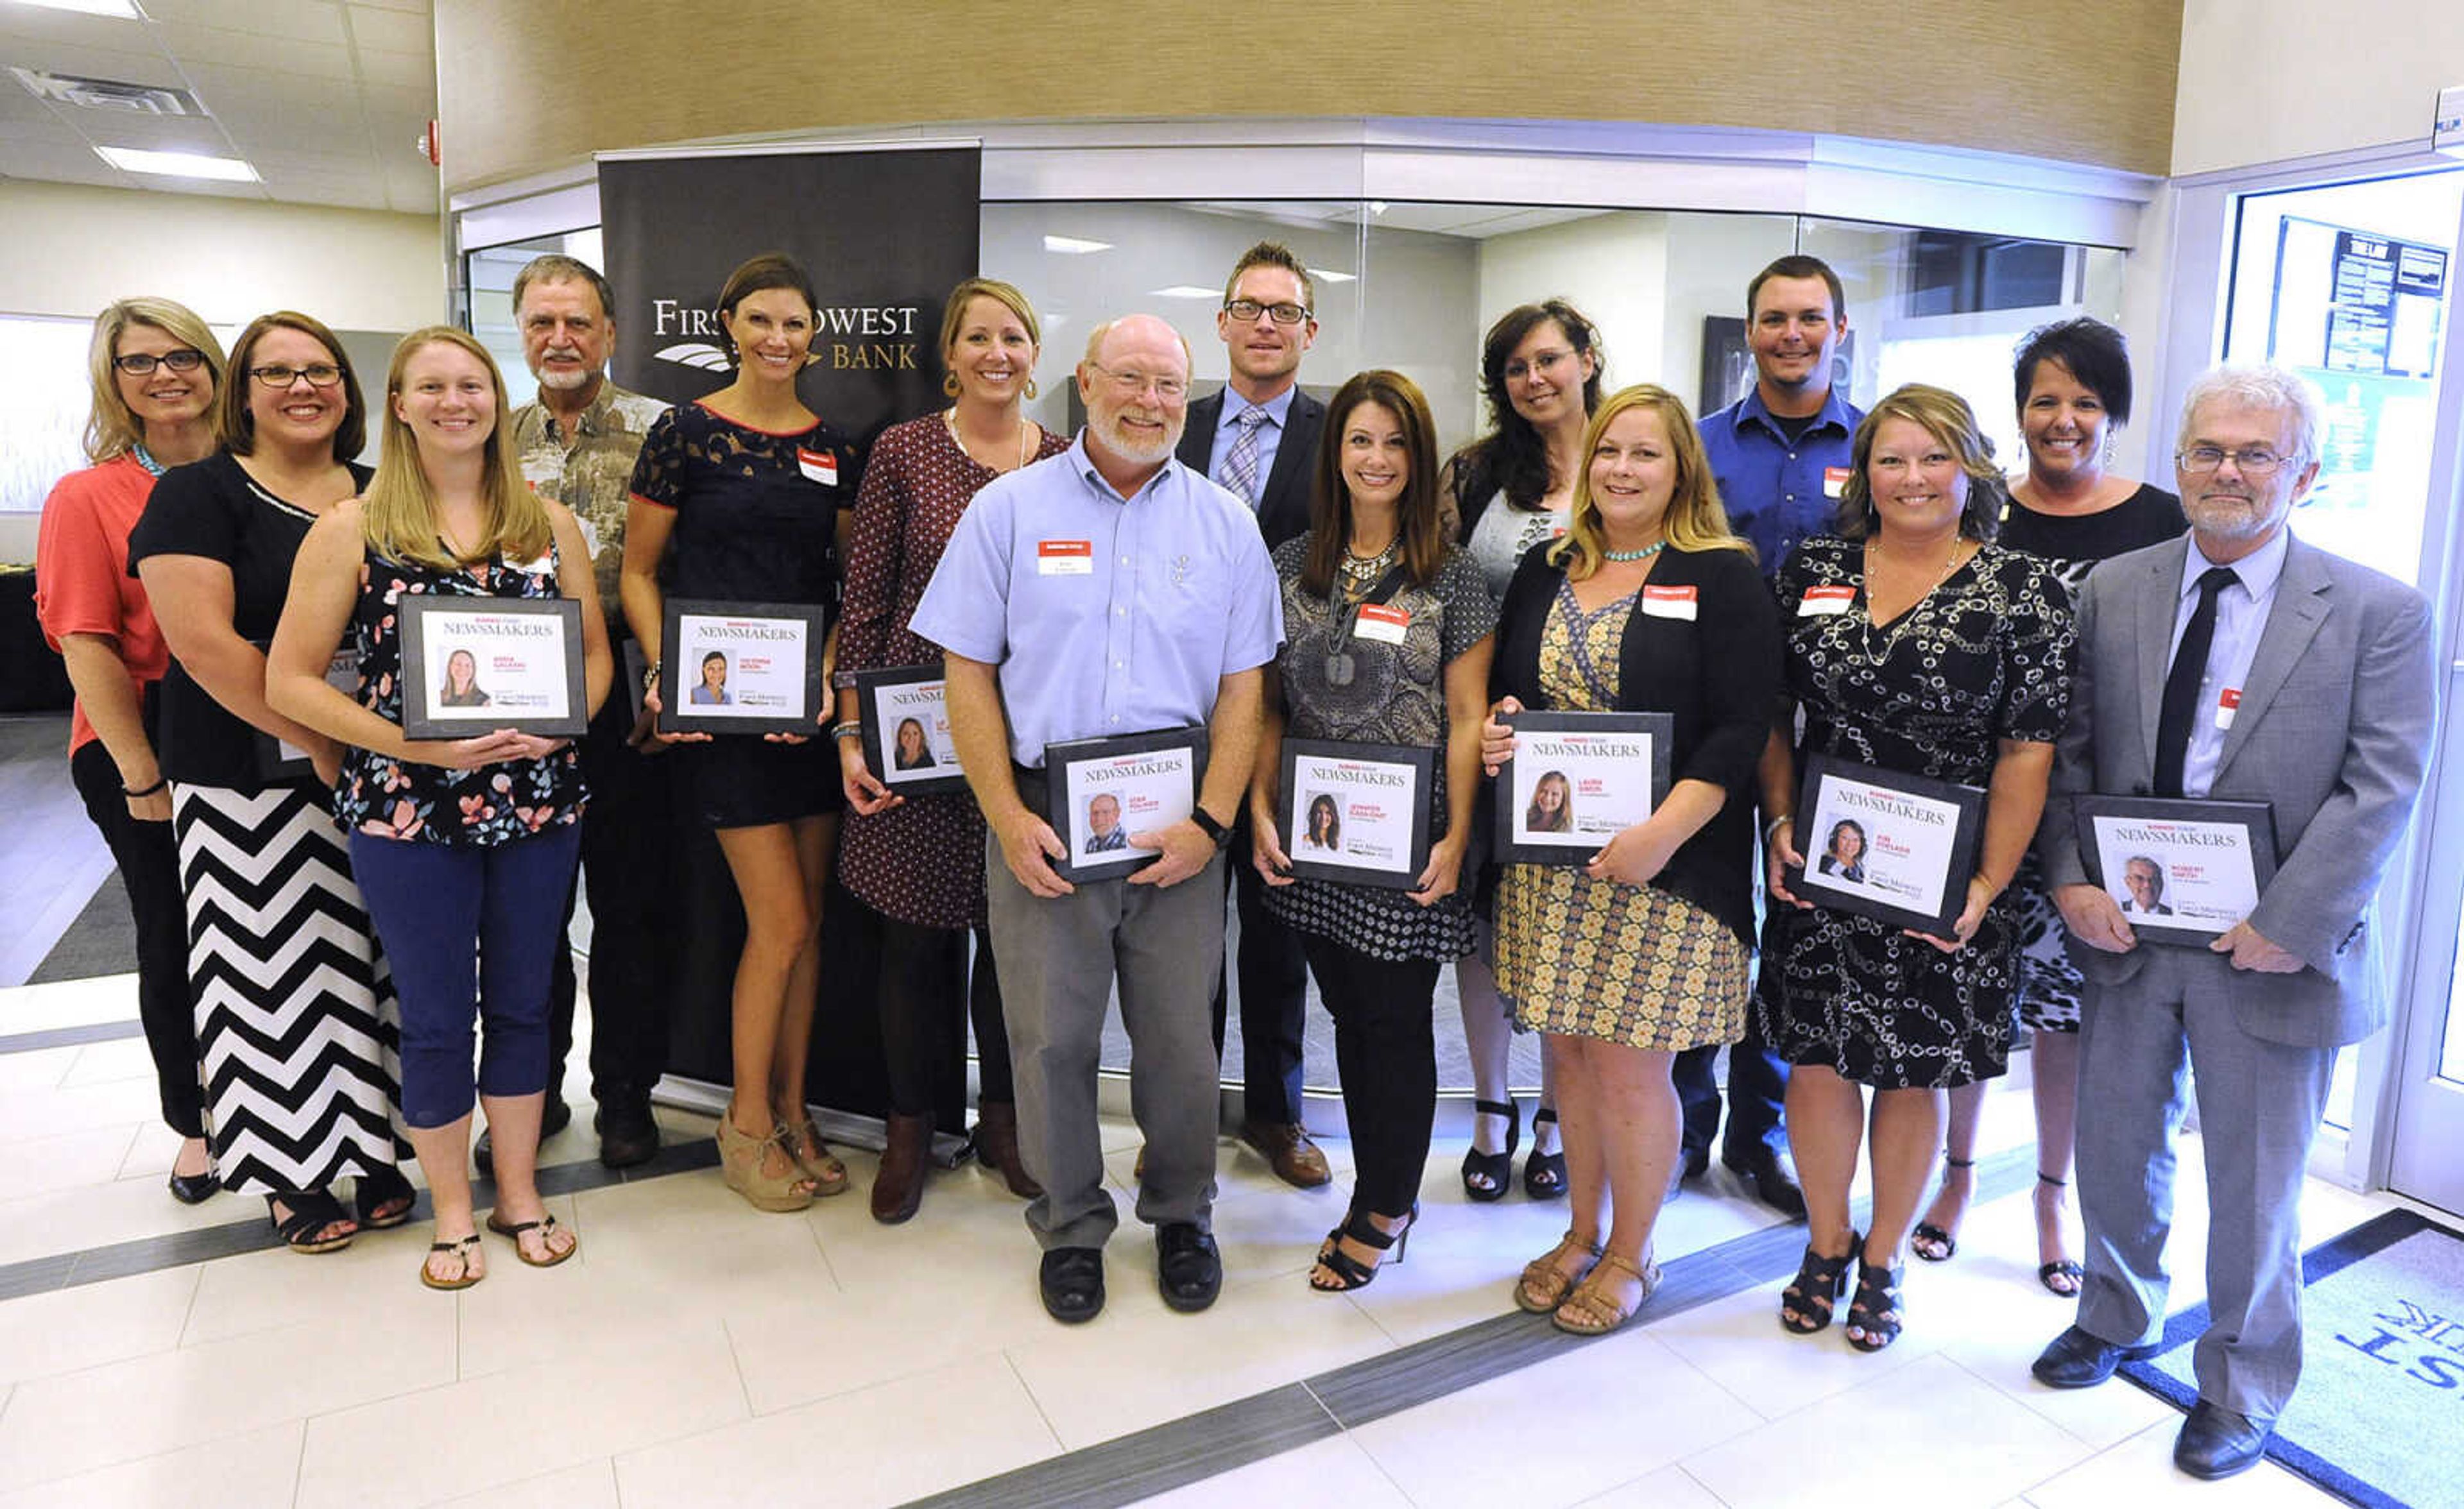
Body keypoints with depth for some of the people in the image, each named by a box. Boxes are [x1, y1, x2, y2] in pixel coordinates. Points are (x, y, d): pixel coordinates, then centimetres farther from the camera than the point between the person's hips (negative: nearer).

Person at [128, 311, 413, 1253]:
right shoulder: (199, 494, -2)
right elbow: (202, 640, -13)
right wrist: (318, 742, -18)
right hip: (247, 782, -4)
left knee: (371, 961, 9)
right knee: (274, 972, 2)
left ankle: (372, 1150, 22)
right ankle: (291, 1177, 17)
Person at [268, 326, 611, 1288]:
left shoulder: (548, 524, 7)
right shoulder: (353, 529, -2)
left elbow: (595, 651, 10)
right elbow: (291, 681, -3)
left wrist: (558, 725, -11)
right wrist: (420, 746, -16)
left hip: (539, 803, 2)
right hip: (406, 811, -2)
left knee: (522, 1001, 13)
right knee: (437, 1017, 8)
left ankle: (518, 1193, 30)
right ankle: (453, 1214, 27)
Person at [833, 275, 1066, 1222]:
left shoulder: (1069, 463, 5)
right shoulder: (902, 452, 0)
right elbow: (864, 602, 0)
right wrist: (851, 733, -4)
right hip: (918, 737, -1)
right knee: (918, 934, 8)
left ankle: (1003, 1118, 30)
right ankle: (911, 1127, 27)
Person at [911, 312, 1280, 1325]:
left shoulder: (1224, 523, 7)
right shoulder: (1009, 509, 4)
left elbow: (1243, 685, 3)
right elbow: (968, 672, 1)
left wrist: (1211, 821, -7)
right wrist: (1008, 816, -8)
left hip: (1178, 824, 1)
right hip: (1041, 818, 0)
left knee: (1178, 1034, 10)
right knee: (1051, 1035, 8)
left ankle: (1181, 1214, 33)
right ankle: (1071, 1225, 29)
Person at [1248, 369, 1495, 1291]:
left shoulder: (1451, 576, -3)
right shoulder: (1291, 566, 7)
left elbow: (1466, 719, -4)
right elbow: (1267, 704, 8)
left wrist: (1456, 838, -10)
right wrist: (1261, 811, -1)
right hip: (1316, 836, 4)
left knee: (1396, 1021, 4)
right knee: (1349, 1016, 12)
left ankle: (1380, 1212, 22)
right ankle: (1387, 1198, 29)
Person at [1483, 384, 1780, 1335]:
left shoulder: (1723, 578, -4)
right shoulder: (1546, 572, 12)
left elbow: (1741, 726, -12)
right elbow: (1504, 689, 20)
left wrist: (1663, 832, -22)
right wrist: (1496, 730, -3)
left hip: (1665, 866, -5)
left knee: (1628, 1065, 2)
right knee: (1571, 1052, 13)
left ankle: (1629, 1254, 24)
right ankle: (1583, 1232, 33)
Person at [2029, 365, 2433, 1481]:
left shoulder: (2380, 614, -5)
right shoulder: (2112, 591, 2)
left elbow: (2381, 789, -11)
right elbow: (2066, 751, 2)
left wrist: (2288, 924, -18)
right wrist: (2070, 879, -10)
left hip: (2268, 949, -2)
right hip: (2126, 928, 3)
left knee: (2254, 1186, 12)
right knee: (2115, 1148, 19)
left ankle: (2241, 1392, 35)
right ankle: (2118, 1317, 46)